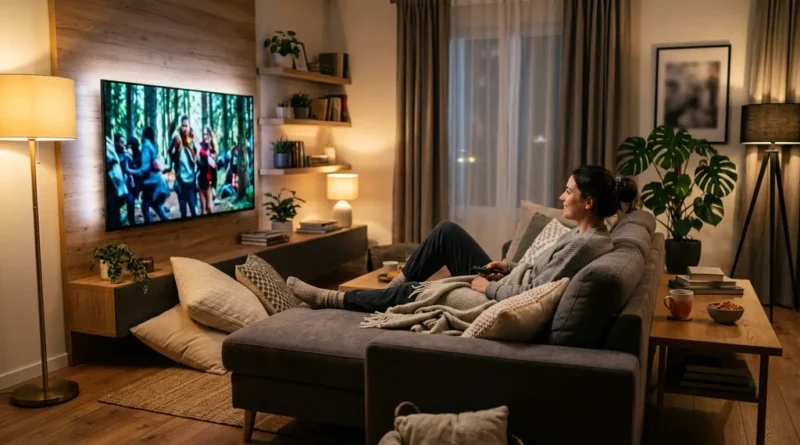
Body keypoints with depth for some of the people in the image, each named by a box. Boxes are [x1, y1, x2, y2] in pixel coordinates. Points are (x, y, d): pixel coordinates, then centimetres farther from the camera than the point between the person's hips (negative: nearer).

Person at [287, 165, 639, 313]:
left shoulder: (587, 244, -24)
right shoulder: (585, 233, 5)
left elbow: (534, 296, -28)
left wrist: (489, 287, -17)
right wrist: (510, 268, 3)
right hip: (505, 291, 9)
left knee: (409, 293, -6)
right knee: (447, 231, 2)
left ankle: (330, 299, 10)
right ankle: (394, 284, 14)